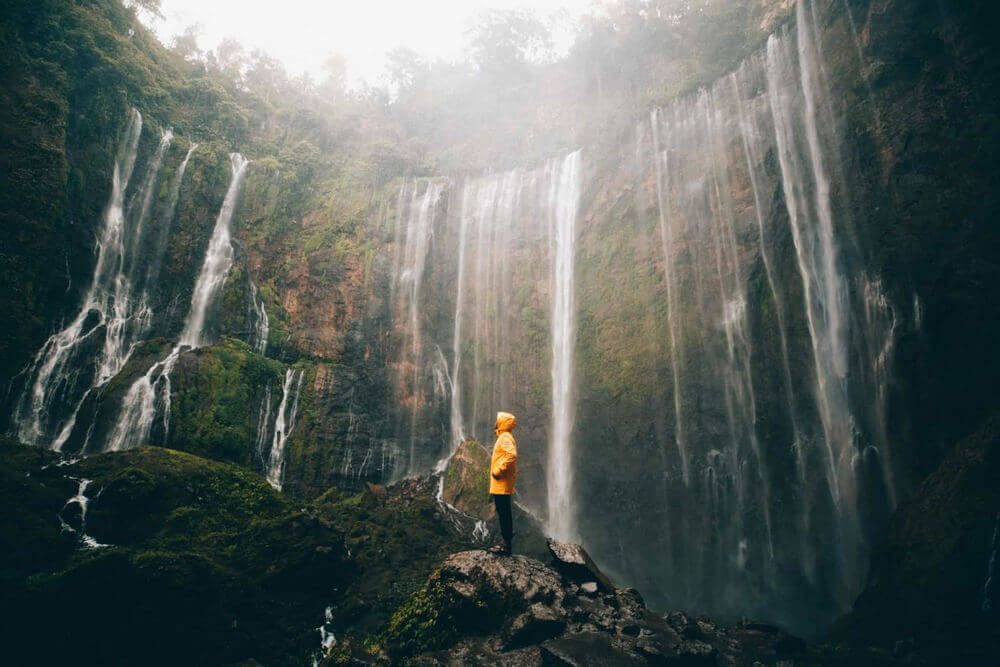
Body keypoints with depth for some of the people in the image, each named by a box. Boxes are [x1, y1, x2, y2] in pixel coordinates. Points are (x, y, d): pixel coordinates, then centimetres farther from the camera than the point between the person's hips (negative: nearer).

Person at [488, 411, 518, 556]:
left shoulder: (505, 438, -13)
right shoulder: (504, 437, 19)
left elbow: (512, 455, -29)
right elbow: (510, 456, 26)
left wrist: (499, 470, -23)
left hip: (501, 483, -11)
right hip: (502, 484, 11)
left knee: (503, 514, -7)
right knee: (504, 513, 15)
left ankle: (506, 546, -3)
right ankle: (506, 543, 22)